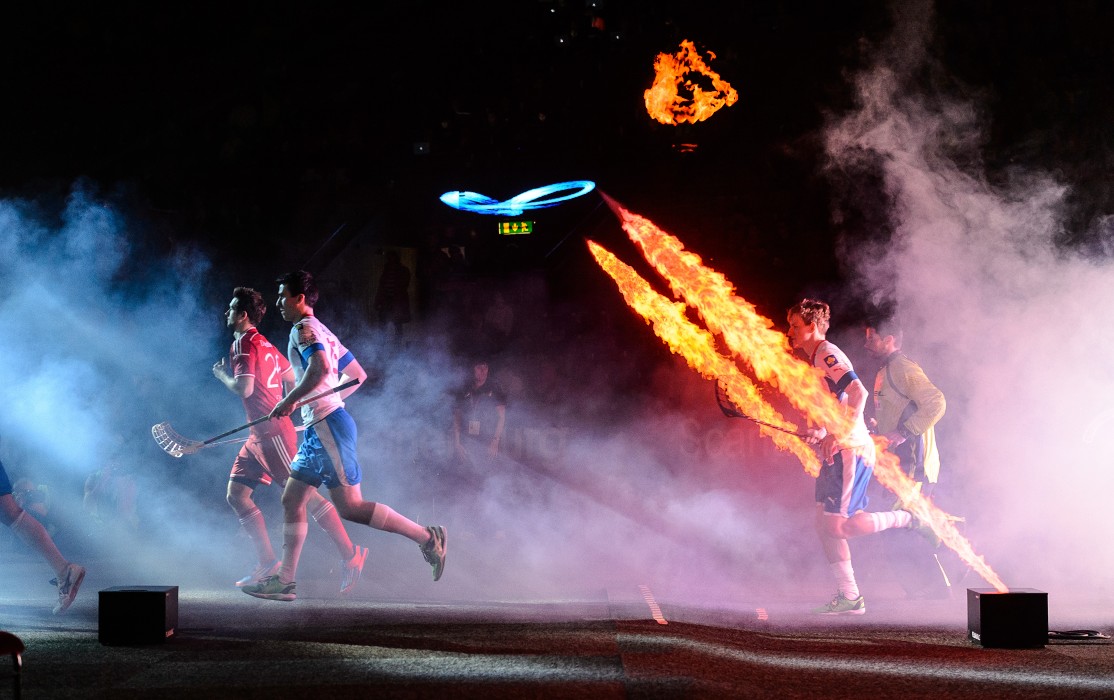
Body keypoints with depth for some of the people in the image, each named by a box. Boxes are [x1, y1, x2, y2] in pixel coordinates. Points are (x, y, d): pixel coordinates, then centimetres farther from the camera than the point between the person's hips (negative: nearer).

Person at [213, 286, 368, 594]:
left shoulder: (243, 344, -10)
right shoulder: (264, 344, 17)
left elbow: (244, 388, -20)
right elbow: (292, 379, 23)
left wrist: (221, 374, -3)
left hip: (271, 433, -10)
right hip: (259, 435, 10)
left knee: (303, 494, -8)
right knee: (236, 494, 7)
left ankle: (350, 554, -5)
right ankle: (268, 563, 6)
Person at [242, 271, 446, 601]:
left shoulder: (303, 328, -8)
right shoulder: (323, 332, 21)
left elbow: (320, 367, -28)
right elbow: (358, 375, 25)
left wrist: (290, 400, -19)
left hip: (328, 426, -10)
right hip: (319, 428, 10)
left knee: (350, 507, -10)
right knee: (291, 500, 8)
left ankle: (426, 536, -5)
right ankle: (285, 580, 8)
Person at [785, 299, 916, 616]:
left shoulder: (827, 354, -12)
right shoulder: (819, 358, 19)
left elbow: (858, 392, -25)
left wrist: (840, 436, -29)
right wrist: (821, 433, 11)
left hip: (851, 451, -10)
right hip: (837, 452, 10)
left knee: (837, 525, -14)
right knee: (825, 524, 5)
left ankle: (908, 518, 2)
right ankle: (849, 596, 7)